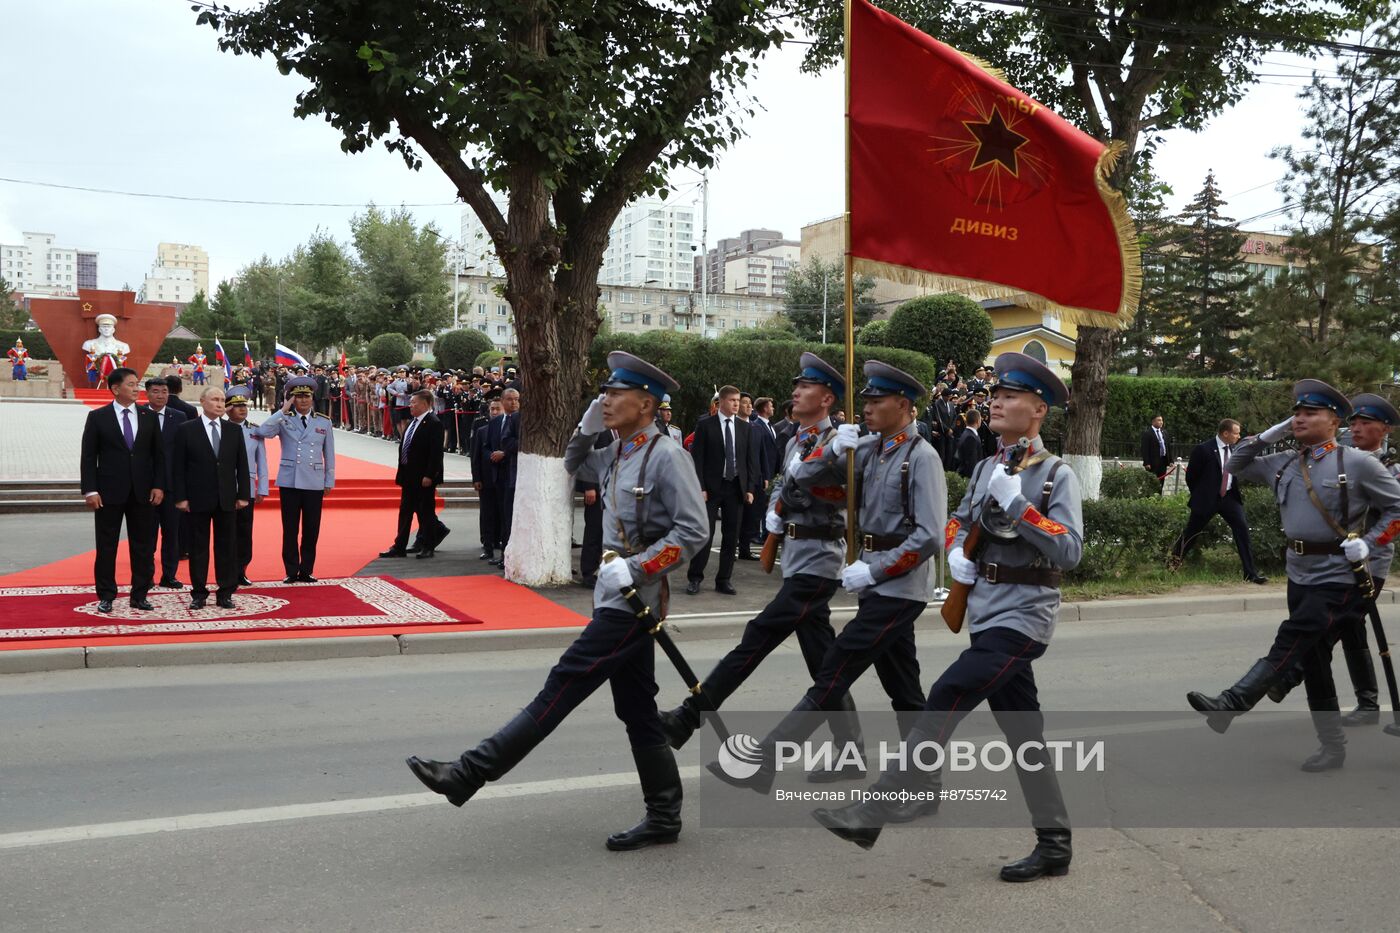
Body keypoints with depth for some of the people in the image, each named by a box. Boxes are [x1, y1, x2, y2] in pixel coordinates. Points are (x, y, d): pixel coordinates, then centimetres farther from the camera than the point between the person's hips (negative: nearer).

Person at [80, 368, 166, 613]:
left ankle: (140, 595, 14)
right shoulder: (97, 417, 0)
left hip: (143, 492, 2)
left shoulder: (149, 417, 7)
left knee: (143, 547, 5)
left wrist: (158, 486, -1)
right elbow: (88, 457, -2)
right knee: (106, 547, 4)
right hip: (109, 492, -2)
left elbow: (159, 455, 8)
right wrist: (90, 490, -10)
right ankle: (106, 596, 14)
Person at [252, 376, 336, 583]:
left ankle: (306, 570, 16)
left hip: (314, 483, 1)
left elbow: (329, 454, 9)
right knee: (290, 529, 3)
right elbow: (263, 432, -17)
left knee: (311, 529, 5)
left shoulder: (324, 422, 6)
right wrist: (284, 411, -15)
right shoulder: (284, 420, 2)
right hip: (289, 481, -1)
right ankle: (291, 572, 11)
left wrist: (329, 481, 7)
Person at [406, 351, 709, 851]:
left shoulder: (667, 457, -13)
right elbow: (571, 467, 31)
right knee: (638, 710, 12)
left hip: (632, 601, -10)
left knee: (563, 687, -7)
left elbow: (693, 531, -19)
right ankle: (663, 817, 19)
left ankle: (471, 772, -5)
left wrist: (634, 567, -22)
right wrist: (586, 430, 13)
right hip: (618, 597, 10)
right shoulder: (616, 454, 12)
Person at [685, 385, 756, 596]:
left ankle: (724, 580, 13)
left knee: (731, 536, 5)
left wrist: (749, 488, 3)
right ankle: (694, 578, 6)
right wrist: (700, 488, -11)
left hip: (736, 487, 4)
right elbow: (697, 458, -4)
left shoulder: (745, 427, 9)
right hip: (712, 487, -4)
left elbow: (750, 459, 10)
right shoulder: (705, 425, -2)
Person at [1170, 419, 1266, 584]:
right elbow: (1191, 476, -5)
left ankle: (1251, 573, -5)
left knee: (1242, 529, -8)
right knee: (1191, 533, 6)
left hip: (1229, 497, 5)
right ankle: (1173, 563, 29)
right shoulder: (1203, 450, -13)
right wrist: (1199, 496, 4)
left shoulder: (1234, 449, 5)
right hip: (1207, 499, -4)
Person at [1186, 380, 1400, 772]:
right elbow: (1235, 467, 17)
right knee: (1313, 663, 10)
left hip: (1338, 580, -7)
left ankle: (1231, 703, -25)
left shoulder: (1358, 463, -8)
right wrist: (1267, 436, 4)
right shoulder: (1283, 463, 7)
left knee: (1290, 641, -19)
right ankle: (1332, 746, 20)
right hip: (1299, 576, 7)